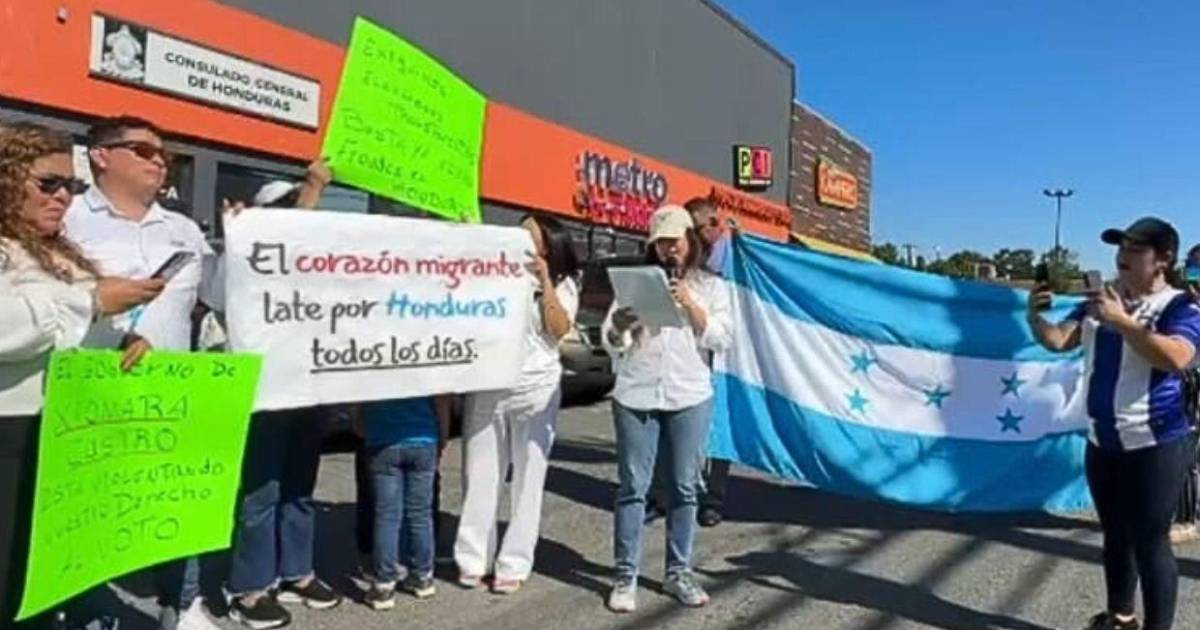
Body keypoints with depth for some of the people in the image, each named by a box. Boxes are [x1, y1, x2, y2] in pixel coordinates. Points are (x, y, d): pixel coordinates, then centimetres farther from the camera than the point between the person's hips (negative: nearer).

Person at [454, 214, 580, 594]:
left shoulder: (562, 284, 7)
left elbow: (559, 329, -7)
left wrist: (544, 280, -9)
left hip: (536, 388, -1)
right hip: (487, 387, 2)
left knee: (528, 478, 3)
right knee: (479, 474, 6)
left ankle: (514, 564, 12)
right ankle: (473, 558, 17)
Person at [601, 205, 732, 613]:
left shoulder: (711, 286, 9)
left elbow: (721, 340, -1)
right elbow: (612, 343, 3)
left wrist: (690, 304, -9)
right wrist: (618, 327, -20)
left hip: (690, 397, 1)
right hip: (636, 396, 0)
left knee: (684, 487, 7)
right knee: (632, 487, 1)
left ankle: (679, 573, 19)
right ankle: (626, 577, 10)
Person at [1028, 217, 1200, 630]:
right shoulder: (1101, 300, 7)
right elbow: (1058, 341, 1)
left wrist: (1122, 321, -29)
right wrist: (1036, 318, -18)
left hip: (1153, 446, -6)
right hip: (1102, 442, 7)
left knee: (1149, 543, 2)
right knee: (1115, 535, 20)